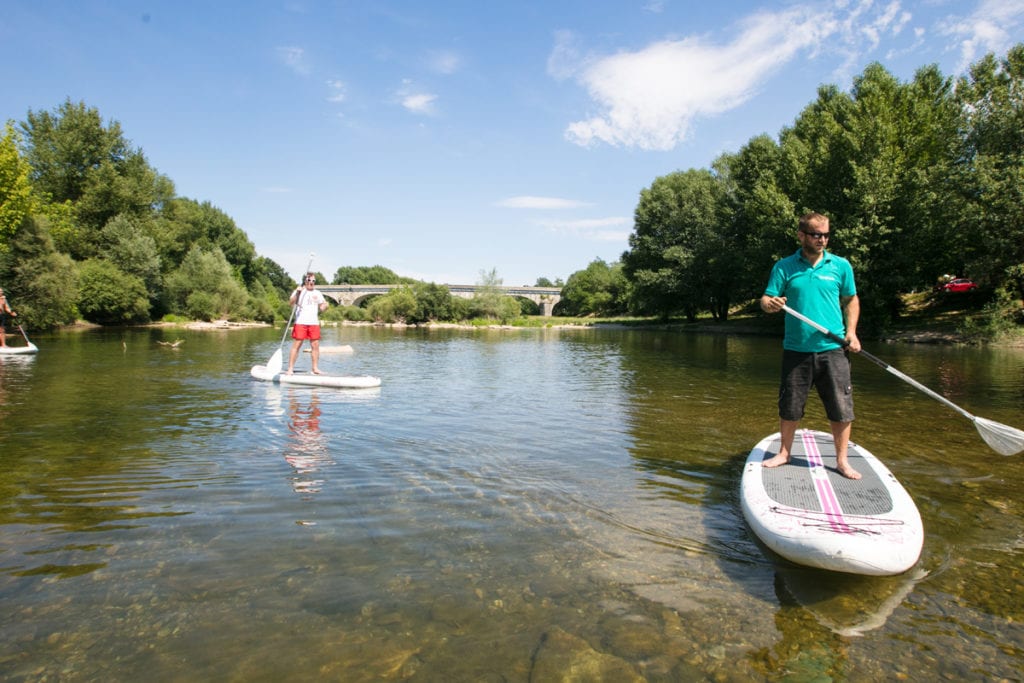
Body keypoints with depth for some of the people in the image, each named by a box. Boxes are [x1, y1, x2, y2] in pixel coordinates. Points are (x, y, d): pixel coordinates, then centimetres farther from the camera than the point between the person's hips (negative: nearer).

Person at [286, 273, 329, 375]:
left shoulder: (317, 293, 17)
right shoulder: (299, 291, 2)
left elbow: (323, 305, 20)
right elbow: (291, 302, -13)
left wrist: (324, 306, -4)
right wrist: (297, 293, -30)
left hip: (314, 323, 4)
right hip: (301, 322, -4)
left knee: (315, 345, 2)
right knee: (296, 345, -6)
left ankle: (315, 368, 10)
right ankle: (290, 368, -3)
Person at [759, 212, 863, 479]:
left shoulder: (841, 265, 5)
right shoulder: (784, 266, 2)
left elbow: (851, 300, 14)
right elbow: (766, 300, -2)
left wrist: (851, 332, 1)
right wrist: (770, 304, -26)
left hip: (833, 350, 1)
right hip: (796, 350, 0)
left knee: (842, 409, 2)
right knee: (789, 407, 9)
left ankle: (842, 460, 19)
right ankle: (784, 452, 27)